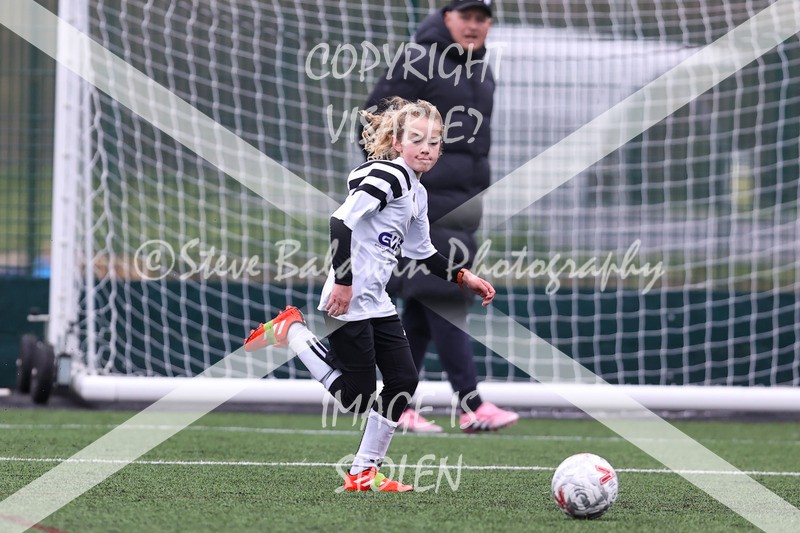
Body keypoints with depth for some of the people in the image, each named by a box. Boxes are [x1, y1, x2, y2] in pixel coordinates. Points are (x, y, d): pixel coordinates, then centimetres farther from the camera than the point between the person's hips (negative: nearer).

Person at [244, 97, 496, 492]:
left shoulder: (417, 193, 16)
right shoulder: (387, 176, -14)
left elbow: (422, 251, 29)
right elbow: (341, 222, -22)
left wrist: (463, 278, 22)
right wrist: (343, 282, -24)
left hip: (377, 303, 10)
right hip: (349, 302, -10)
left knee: (404, 380, 6)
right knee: (356, 397, -6)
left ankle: (364, 473, 15)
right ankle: (290, 330, 8)